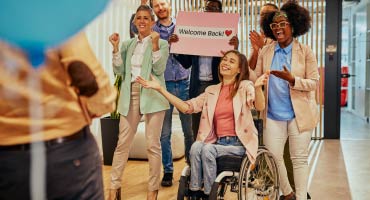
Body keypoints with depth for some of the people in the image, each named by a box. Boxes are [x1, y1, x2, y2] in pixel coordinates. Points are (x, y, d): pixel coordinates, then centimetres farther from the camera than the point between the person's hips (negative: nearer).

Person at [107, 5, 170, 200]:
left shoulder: (162, 43, 3)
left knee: (152, 144, -1)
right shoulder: (128, 44, 15)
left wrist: (154, 44, -16)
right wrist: (115, 47, -3)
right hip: (131, 94, 4)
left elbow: (159, 70, -9)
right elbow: (119, 70, 6)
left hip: (152, 95, -3)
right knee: (123, 143, 4)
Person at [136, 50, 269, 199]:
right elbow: (187, 107, 6)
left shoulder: (245, 86, -1)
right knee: (196, 146, -27)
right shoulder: (212, 91, 13)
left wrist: (257, 87, -43)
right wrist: (160, 89, -1)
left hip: (239, 143, -4)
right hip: (218, 142, 4)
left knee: (207, 150, -29)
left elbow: (260, 106, -20)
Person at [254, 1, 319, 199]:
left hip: (299, 114, -2)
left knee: (299, 159, 6)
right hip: (273, 115, 3)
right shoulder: (265, 51, 4)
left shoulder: (305, 51, -3)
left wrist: (291, 79, -23)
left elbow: (314, 82, -6)